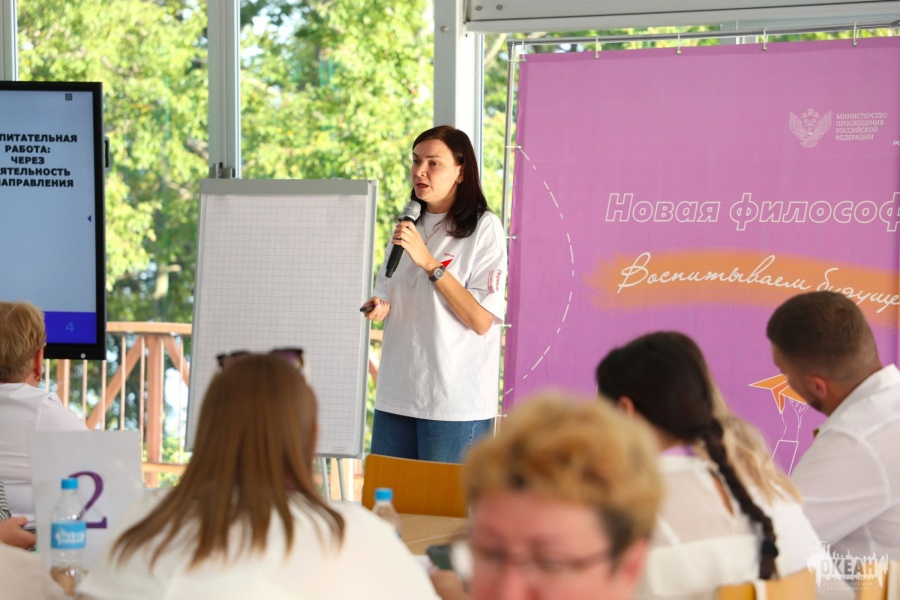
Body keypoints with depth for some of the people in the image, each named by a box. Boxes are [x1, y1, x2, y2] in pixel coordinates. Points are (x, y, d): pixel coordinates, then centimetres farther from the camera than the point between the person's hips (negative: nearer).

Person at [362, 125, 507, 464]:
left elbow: (482, 320, -14)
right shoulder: (408, 224, 14)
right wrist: (379, 307, 1)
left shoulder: (484, 228, -7)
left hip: (457, 401, -6)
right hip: (396, 396, 6)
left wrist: (429, 263, -18)